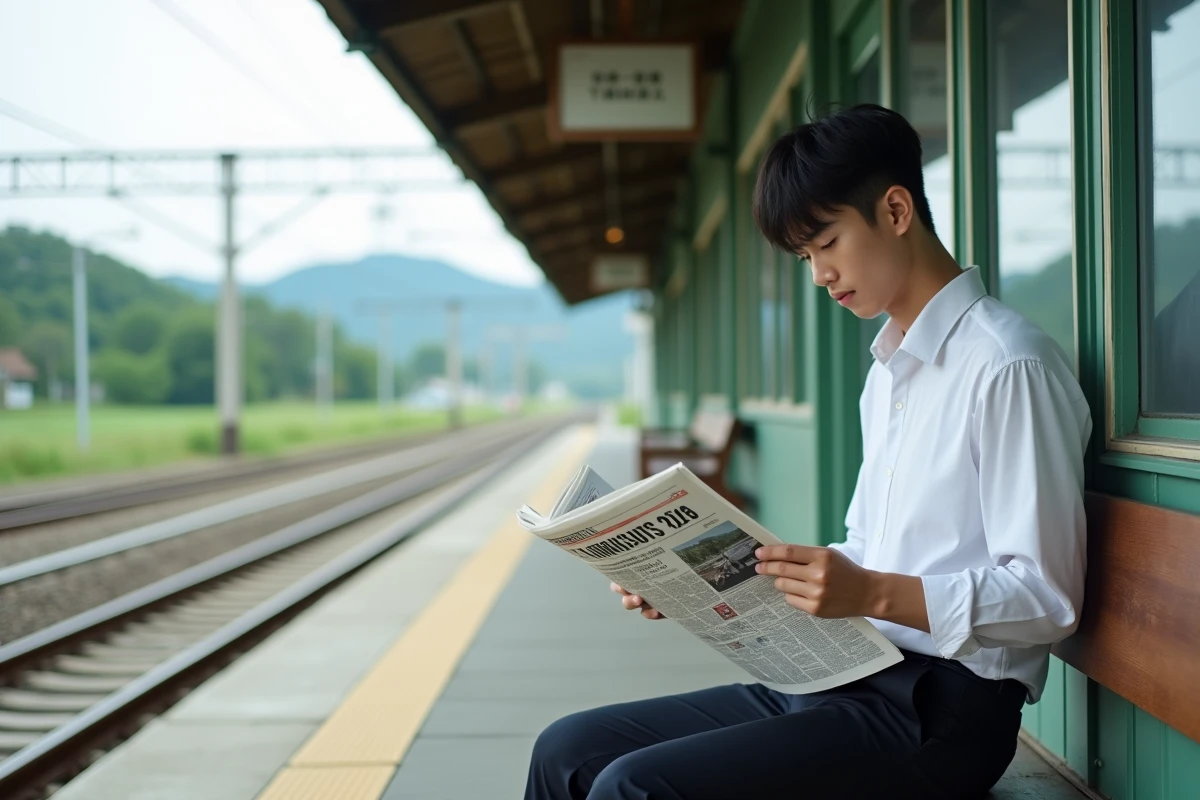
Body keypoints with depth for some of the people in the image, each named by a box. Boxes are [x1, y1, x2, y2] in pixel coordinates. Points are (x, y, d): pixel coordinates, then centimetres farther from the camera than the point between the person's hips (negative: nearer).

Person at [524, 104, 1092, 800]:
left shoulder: (1007, 366, -11)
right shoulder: (889, 373, 19)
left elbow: (1047, 597, -15)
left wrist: (874, 594, -26)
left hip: (939, 714, -9)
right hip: (851, 681, 9)